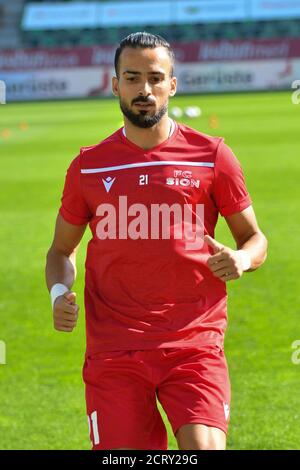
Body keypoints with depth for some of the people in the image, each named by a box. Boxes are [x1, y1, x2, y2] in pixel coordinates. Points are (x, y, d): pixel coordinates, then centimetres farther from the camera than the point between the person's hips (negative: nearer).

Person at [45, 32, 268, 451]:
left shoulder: (211, 156, 4)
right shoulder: (89, 167, 8)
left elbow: (254, 238, 13)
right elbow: (62, 249, 19)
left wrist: (241, 259, -11)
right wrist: (59, 293, -2)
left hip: (194, 345, -1)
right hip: (113, 351, 1)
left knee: (205, 449, -19)